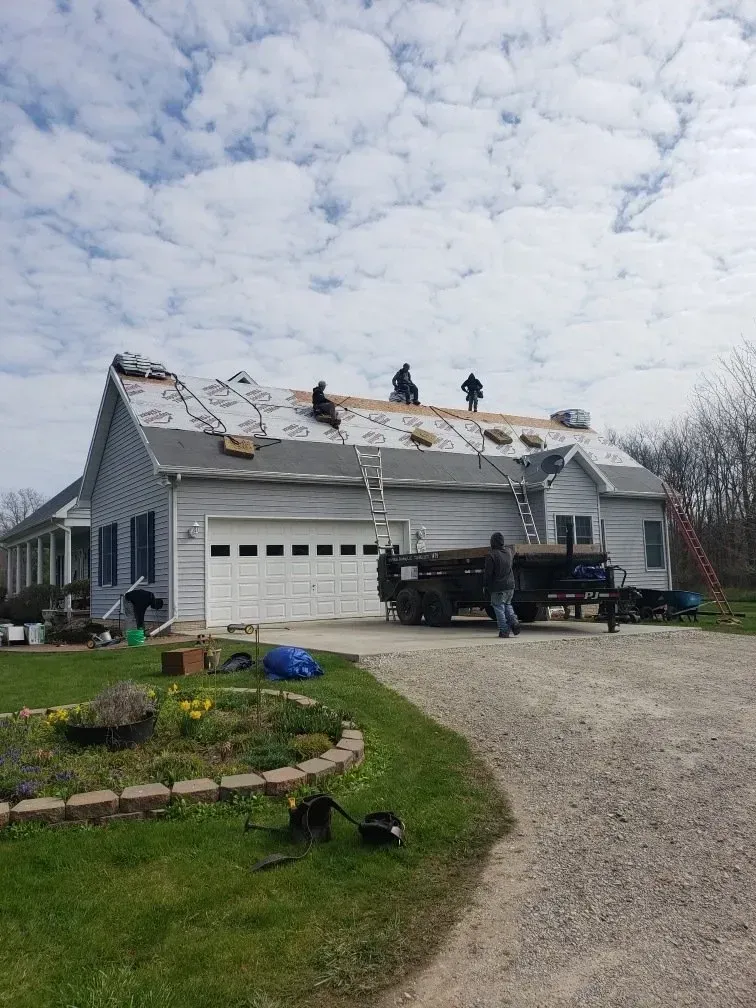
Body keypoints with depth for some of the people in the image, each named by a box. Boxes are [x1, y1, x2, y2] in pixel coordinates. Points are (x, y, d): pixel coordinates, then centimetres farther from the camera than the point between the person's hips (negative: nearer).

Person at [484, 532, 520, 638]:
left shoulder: (491, 556, -14)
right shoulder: (508, 552, 6)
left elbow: (488, 574, -12)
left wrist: (488, 588, -3)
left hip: (498, 587, -6)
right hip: (510, 585, 6)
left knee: (499, 608, 4)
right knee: (507, 605, 23)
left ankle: (504, 630, 3)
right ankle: (514, 623, 7)